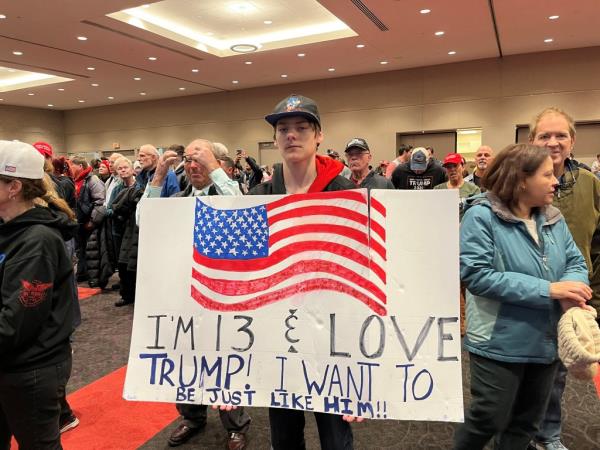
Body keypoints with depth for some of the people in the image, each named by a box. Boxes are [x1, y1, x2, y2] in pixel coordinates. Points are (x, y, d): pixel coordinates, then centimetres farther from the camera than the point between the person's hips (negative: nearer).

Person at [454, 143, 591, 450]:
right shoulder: (482, 215, -18)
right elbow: (476, 275, -26)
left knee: (528, 421, 20)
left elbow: (576, 262, 5)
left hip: (546, 342, 7)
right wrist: (548, 289, -26)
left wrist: (571, 290, -20)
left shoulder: (553, 217, 4)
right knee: (491, 419, 7)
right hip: (500, 344, -7)